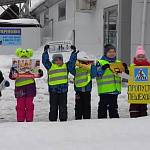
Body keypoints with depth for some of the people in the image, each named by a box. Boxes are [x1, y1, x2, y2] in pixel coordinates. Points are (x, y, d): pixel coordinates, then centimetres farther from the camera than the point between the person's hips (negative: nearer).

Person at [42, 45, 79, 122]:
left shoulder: (66, 66, 12)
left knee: (63, 107, 6)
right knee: (53, 107, 5)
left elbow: (72, 61, 9)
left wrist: (74, 53, 5)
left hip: (63, 90, 1)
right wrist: (45, 52, -7)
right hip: (53, 90, -1)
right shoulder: (50, 66, 6)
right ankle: (53, 120, 13)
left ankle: (63, 120, 13)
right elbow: (45, 60, -1)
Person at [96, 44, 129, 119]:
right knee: (103, 107, 0)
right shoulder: (100, 62, -2)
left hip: (115, 89, 5)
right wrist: (103, 68, -29)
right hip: (104, 90, -5)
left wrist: (125, 68, -8)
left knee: (114, 107, 15)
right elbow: (98, 74, -14)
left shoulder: (118, 62, 13)